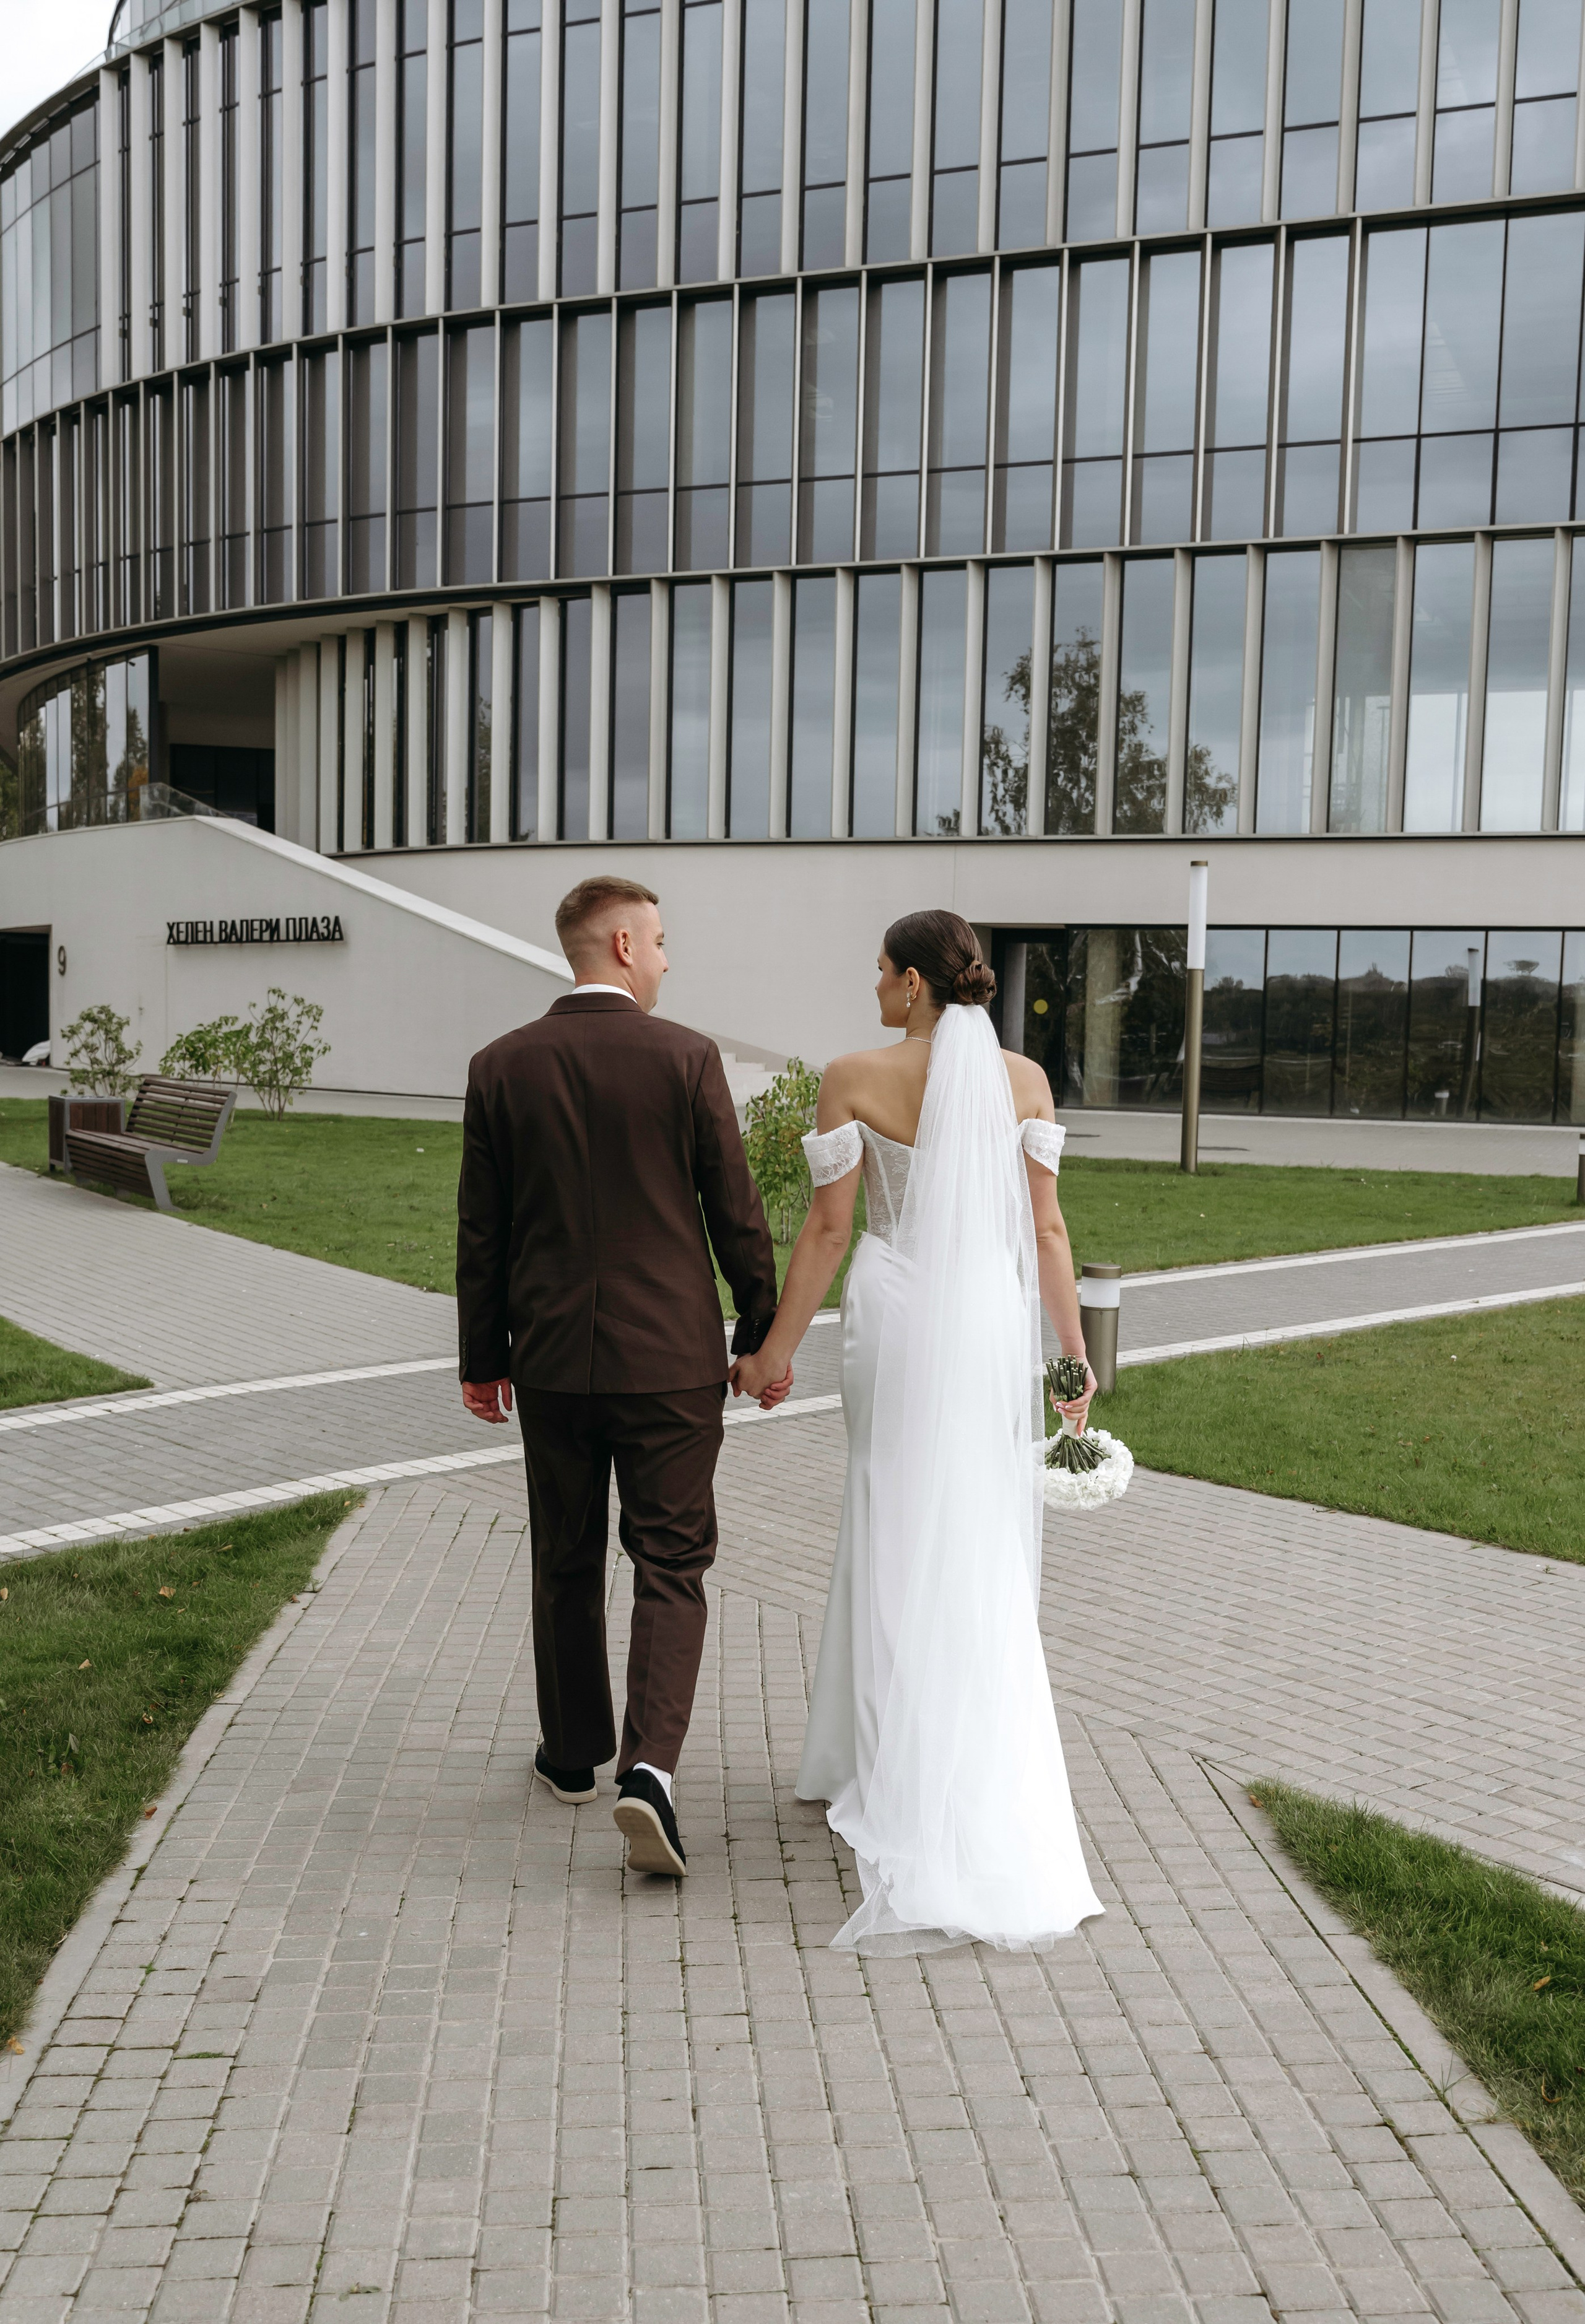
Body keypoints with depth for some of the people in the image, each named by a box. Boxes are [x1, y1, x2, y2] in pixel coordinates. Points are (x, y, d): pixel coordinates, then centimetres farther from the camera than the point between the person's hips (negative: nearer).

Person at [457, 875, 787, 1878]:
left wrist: (483, 1359, 12)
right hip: (670, 1360, -3)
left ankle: (574, 1753, 31)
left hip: (551, 1360, 3)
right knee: (672, 1568, 5)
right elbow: (736, 1212, -6)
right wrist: (765, 1335, 5)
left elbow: (481, 1230, 3)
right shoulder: (687, 1058, -8)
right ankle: (650, 1766, -9)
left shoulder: (501, 1067, 0)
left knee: (566, 1563, 18)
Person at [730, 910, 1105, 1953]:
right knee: (988, 1551, 12)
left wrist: (775, 1350, 3)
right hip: (995, 1326, 2)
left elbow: (828, 1230, -5)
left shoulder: (855, 1079, -5)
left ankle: (911, 1778, 16)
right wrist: (1076, 1352, 6)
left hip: (898, 1322, -2)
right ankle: (985, 1777, 22)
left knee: (903, 1541, 9)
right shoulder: (1025, 1079, 2)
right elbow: (1046, 1227, 0)